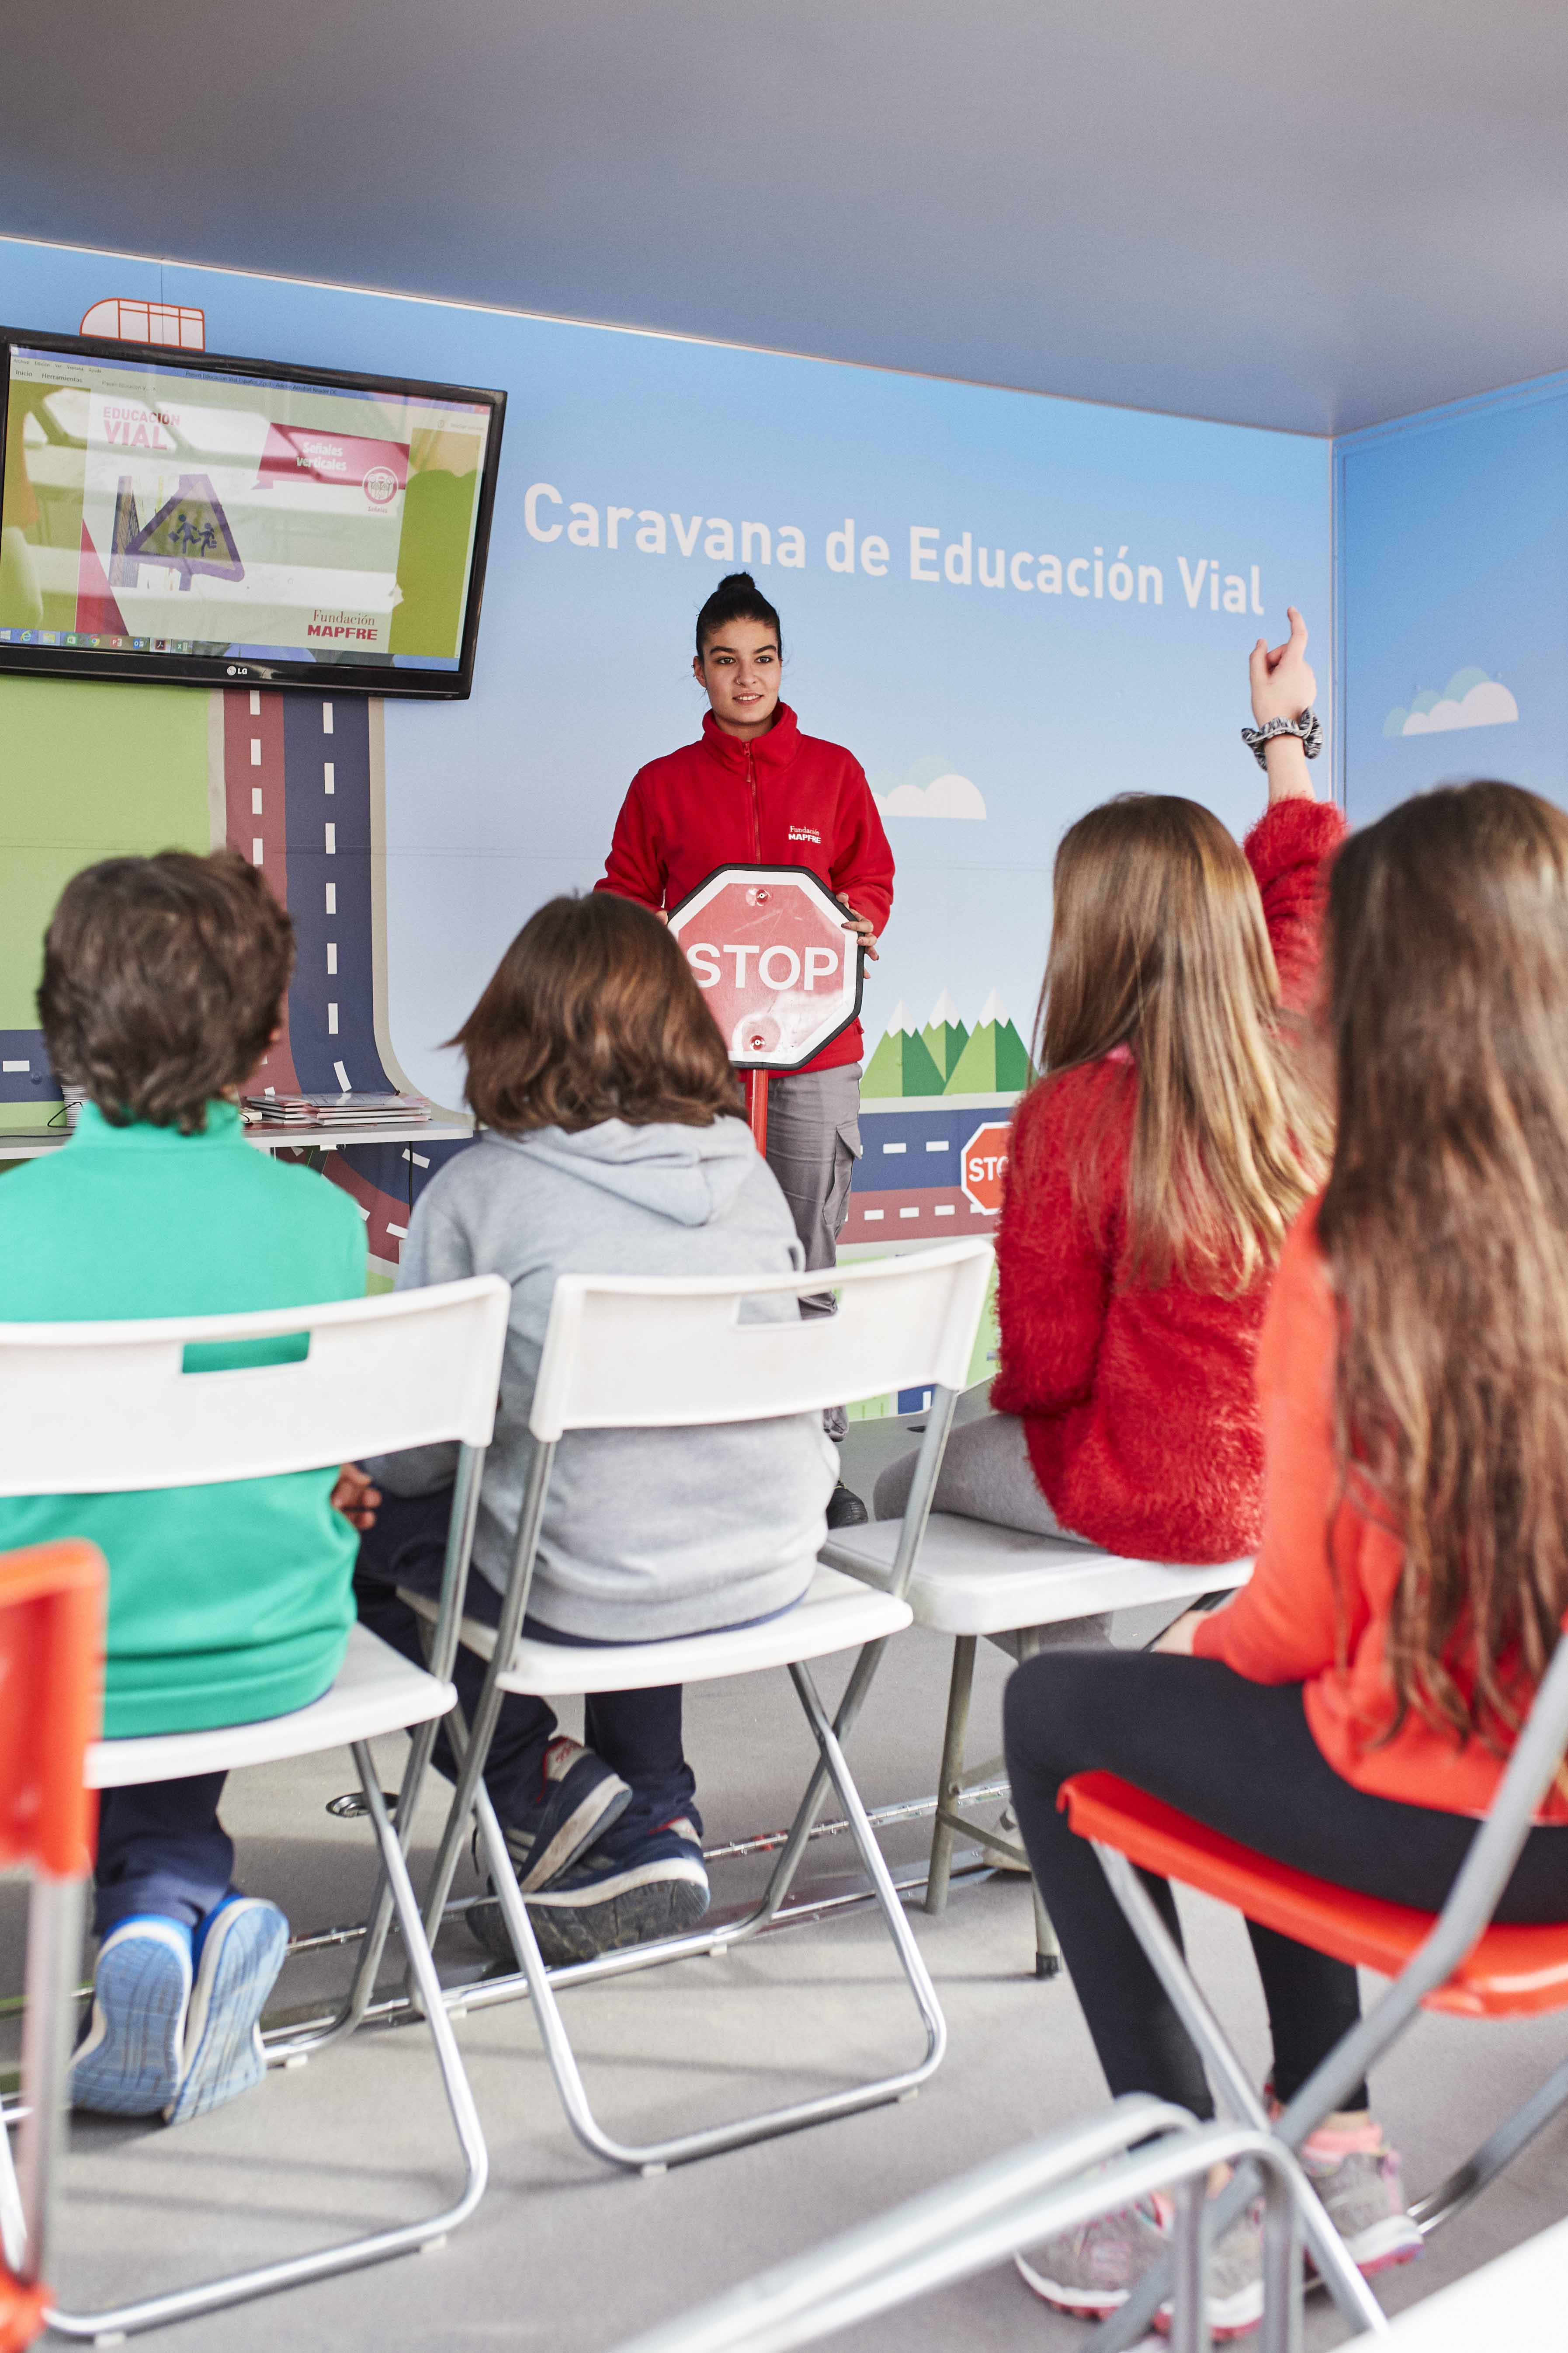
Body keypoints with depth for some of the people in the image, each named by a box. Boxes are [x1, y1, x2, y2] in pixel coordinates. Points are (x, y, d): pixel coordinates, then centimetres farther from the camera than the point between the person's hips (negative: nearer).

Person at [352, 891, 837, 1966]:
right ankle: (654, 1826, 31)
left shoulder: (476, 1190, -11)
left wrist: (376, 1471, 20)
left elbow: (411, 1454, -6)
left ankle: (540, 1782, 15)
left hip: (589, 1600, -5)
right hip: (773, 1576, 5)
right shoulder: (749, 1170, 2)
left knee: (375, 1531, 18)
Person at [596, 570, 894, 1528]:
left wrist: (855, 923, -8)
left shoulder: (835, 771, 11)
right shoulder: (664, 783, 11)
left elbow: (873, 883, 13)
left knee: (809, 1263, 3)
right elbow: (625, 901, 12)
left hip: (815, 1051, 0)